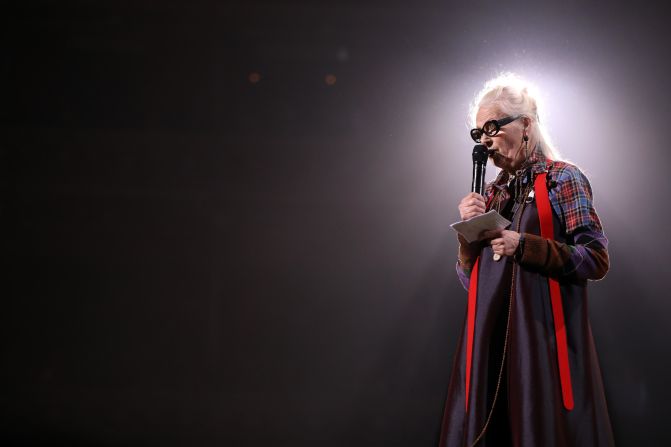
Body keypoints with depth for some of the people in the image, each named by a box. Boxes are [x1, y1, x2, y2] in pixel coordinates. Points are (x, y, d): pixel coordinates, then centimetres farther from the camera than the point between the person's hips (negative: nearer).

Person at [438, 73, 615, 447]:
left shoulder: (562, 178, -2)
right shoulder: (492, 193, 14)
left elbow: (597, 258, -10)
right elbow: (470, 279, 13)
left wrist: (524, 246, -18)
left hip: (543, 334, -5)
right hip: (490, 338, 5)